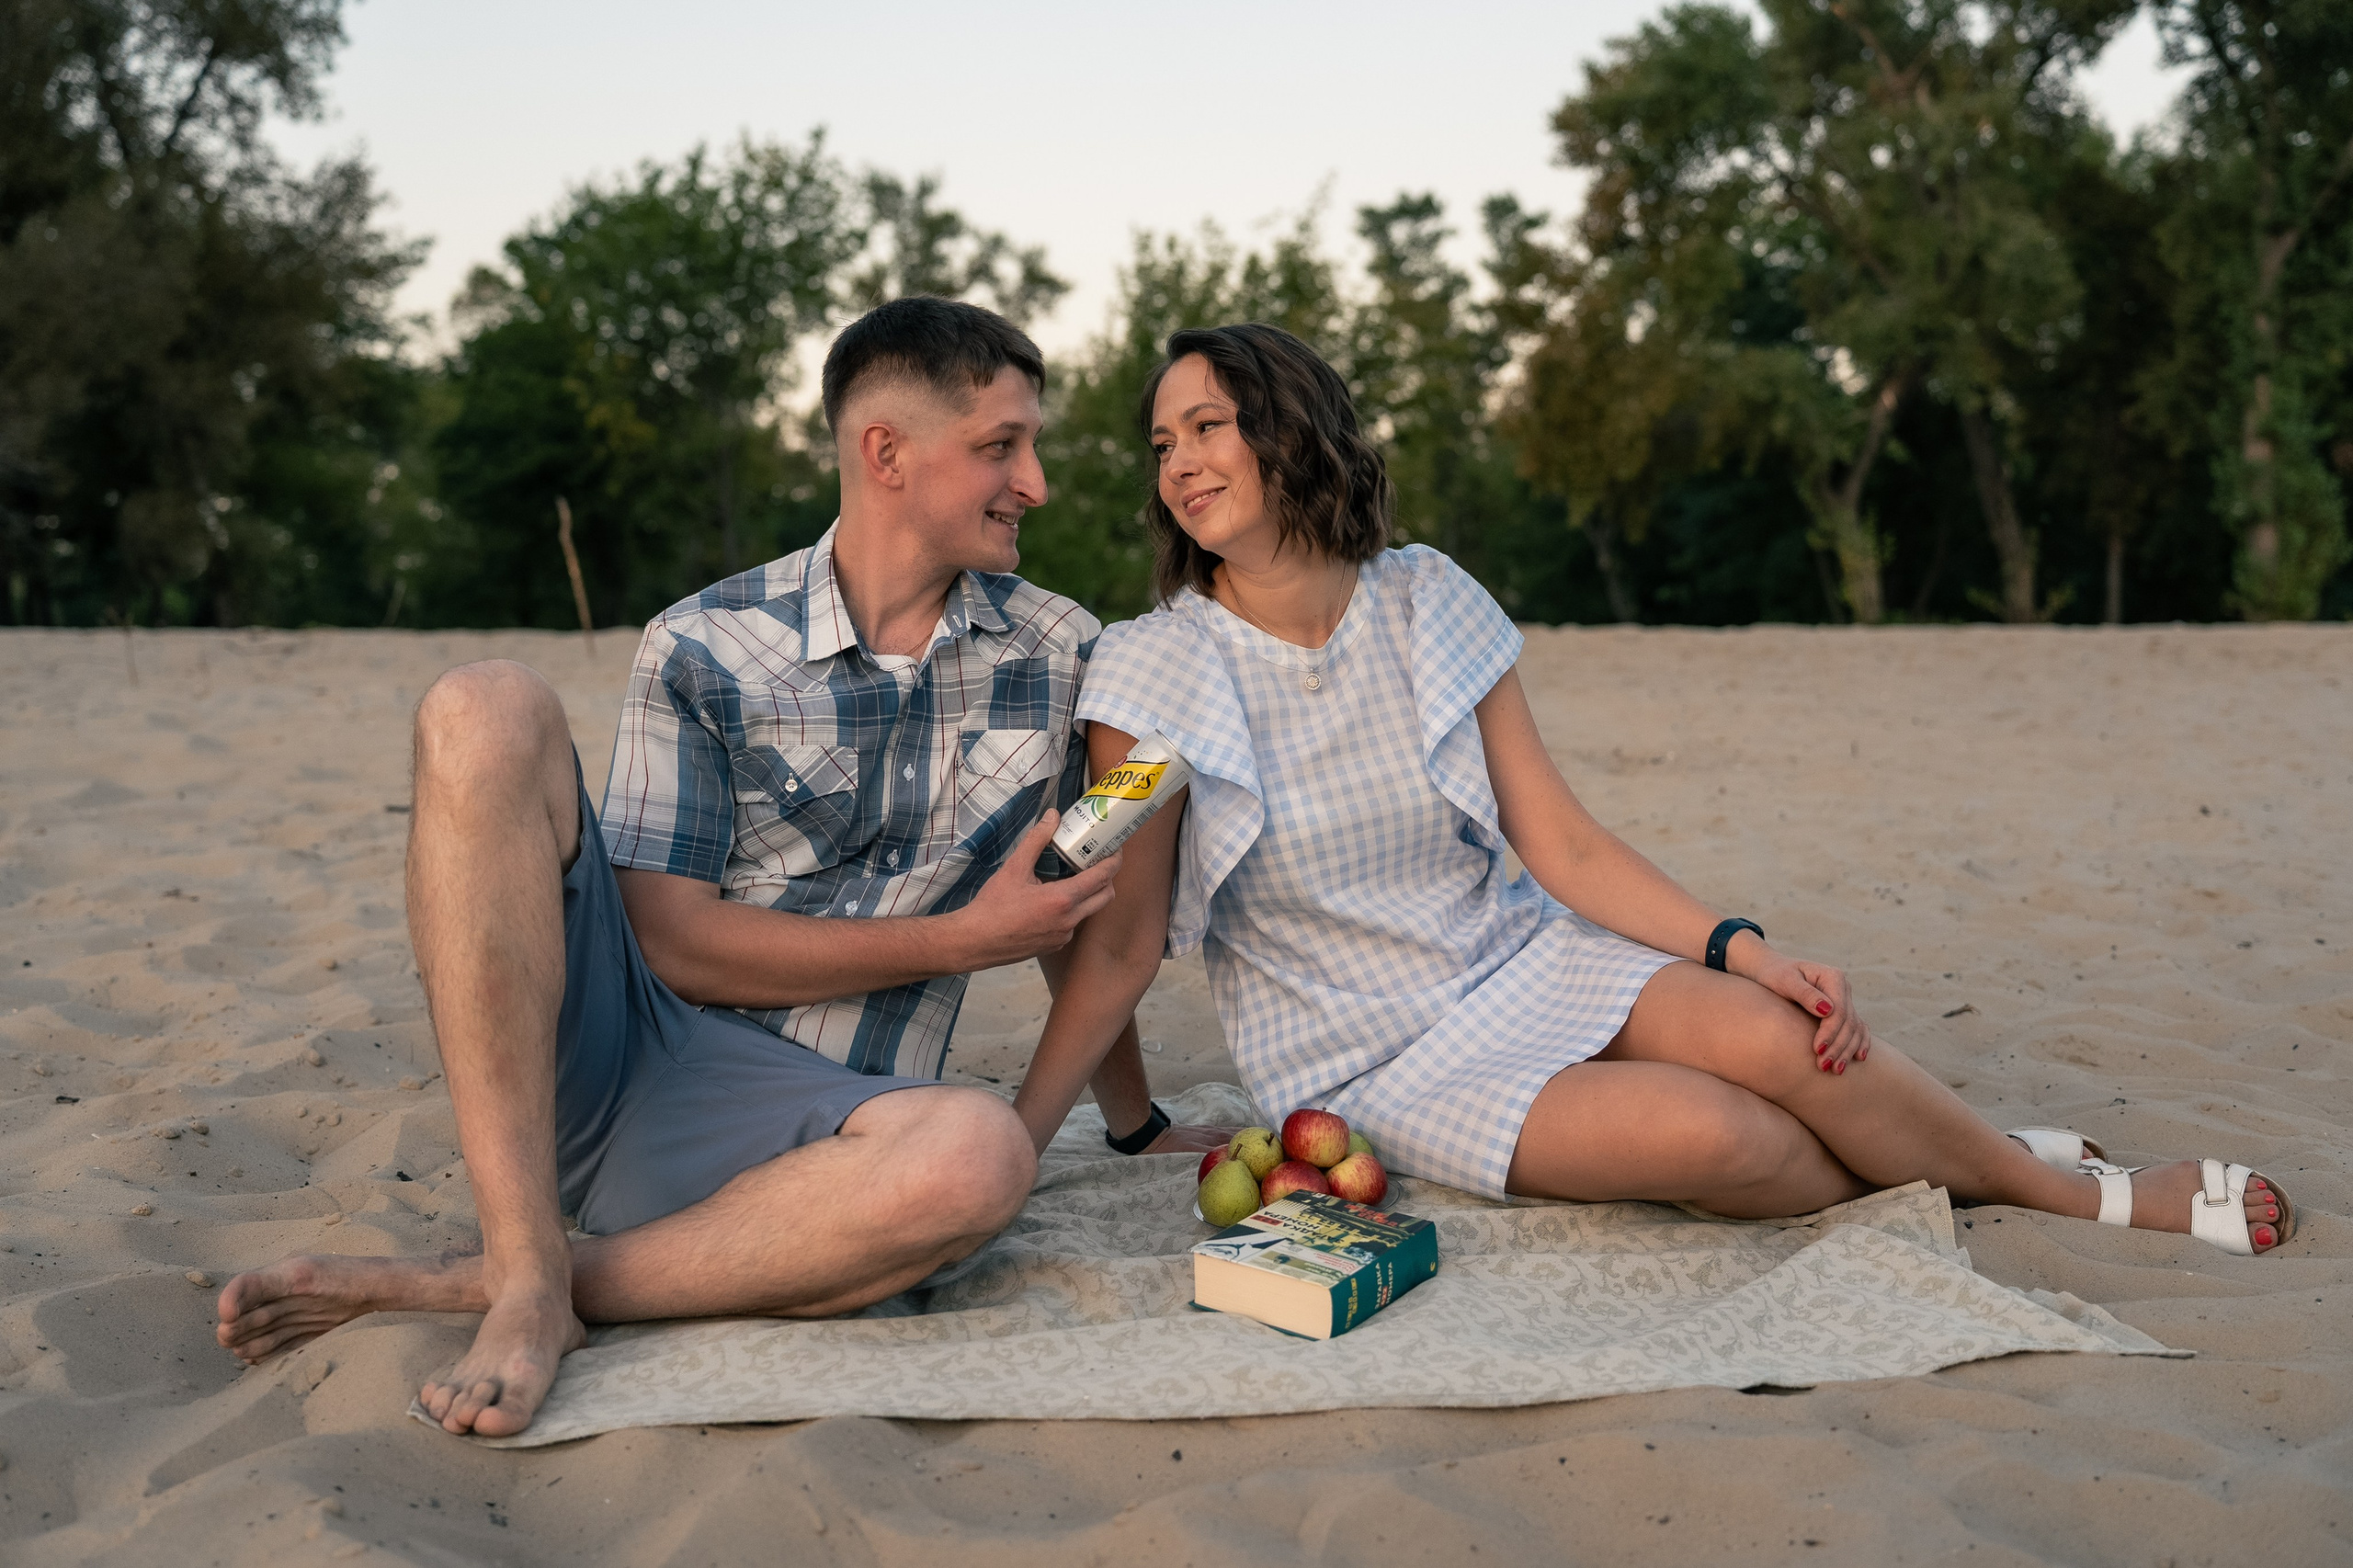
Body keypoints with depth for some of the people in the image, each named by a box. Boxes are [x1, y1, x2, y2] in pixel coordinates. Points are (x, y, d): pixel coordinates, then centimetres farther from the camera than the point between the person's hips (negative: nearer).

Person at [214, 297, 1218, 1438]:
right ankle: (528, 1272, -27)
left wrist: (1136, 1124, 23)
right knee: (487, 713, -22)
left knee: (980, 1156, -35)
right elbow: (671, 937, -8)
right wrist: (963, 938, -9)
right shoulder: (703, 649, -2)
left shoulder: (1059, 654, 7)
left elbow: (1068, 906, 19)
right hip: (600, 1060, -1)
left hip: (793, 1122, 1)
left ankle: (452, 1287, -20)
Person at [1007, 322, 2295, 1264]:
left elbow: (1563, 846, -2)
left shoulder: (1426, 604, -4)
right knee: (1707, 1136, -26)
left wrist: (1742, 948, -13)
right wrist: (1005, 1143, -13)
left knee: (1778, 1039, -24)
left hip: (1518, 959, 3)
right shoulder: (1158, 670, -13)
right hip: (1377, 1058, -3)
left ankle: (2046, 1174, 4)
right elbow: (1122, 941, -9)